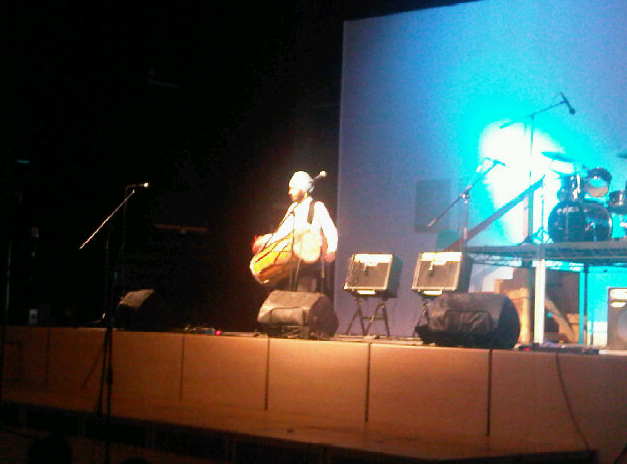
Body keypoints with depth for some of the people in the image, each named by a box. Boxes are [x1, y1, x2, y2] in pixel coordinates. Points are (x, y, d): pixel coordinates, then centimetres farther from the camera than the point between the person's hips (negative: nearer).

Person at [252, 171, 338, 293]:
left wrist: (331, 250, -30)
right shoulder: (293, 208, 19)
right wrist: (266, 240, 2)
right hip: (291, 262, 7)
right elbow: (284, 230, 19)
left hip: (310, 260, -7)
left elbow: (331, 231, -12)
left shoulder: (317, 207, -3)